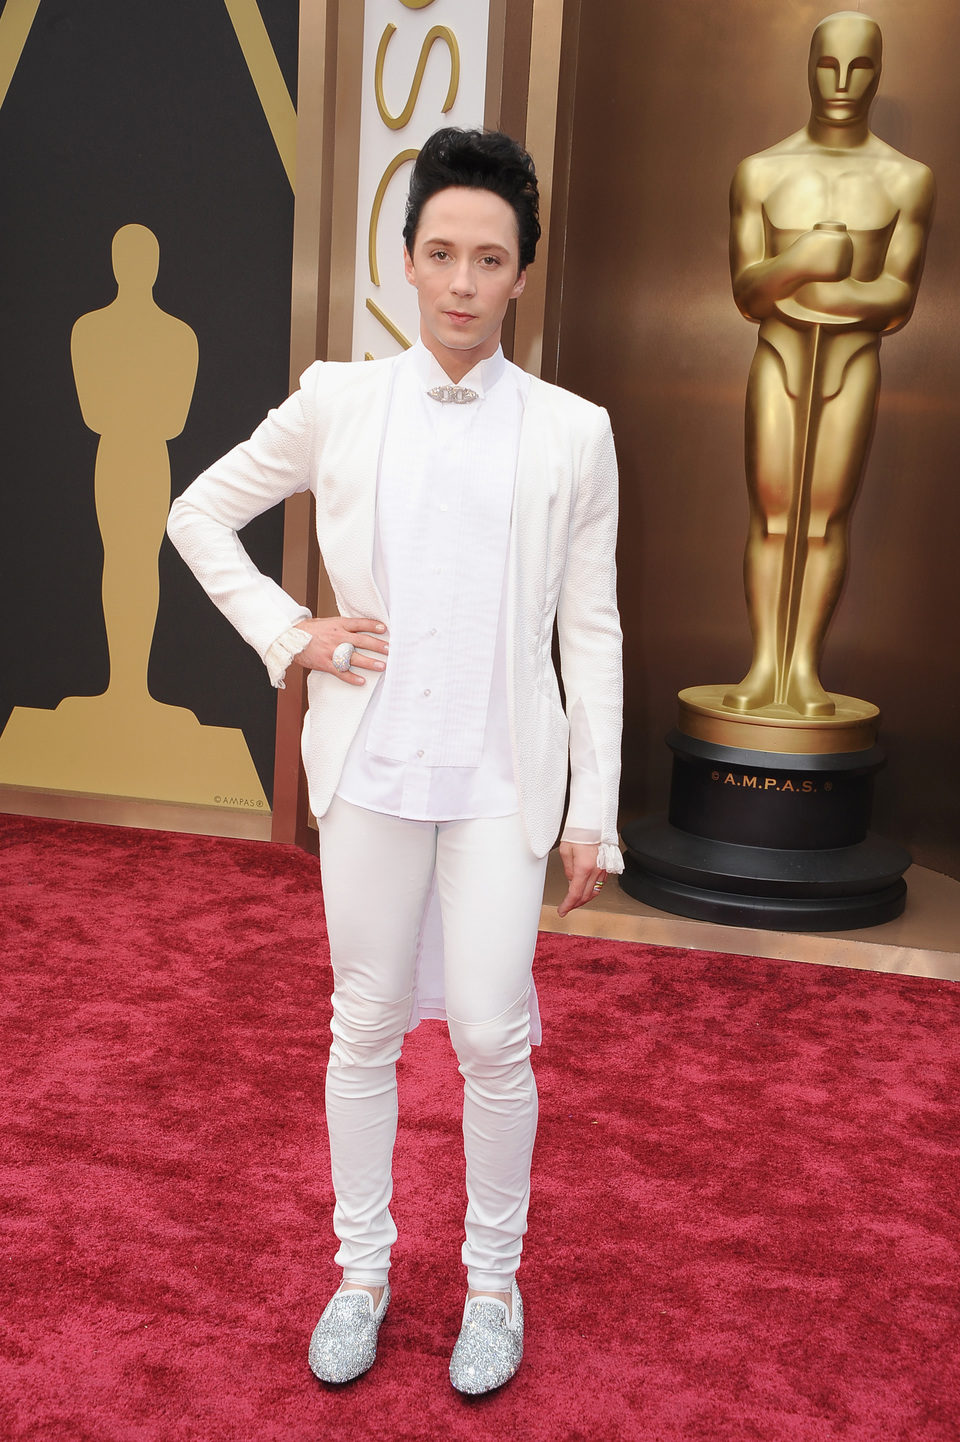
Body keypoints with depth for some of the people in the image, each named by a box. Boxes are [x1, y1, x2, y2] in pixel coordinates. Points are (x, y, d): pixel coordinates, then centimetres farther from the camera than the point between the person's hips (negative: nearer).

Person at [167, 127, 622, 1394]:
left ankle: (494, 1282, 24)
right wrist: (287, 633, 1)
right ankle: (362, 1268, 30)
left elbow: (591, 631, 1)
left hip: (503, 775, -1)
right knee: (367, 1027, 11)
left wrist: (595, 811, -1)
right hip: (371, 761, 1)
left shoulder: (572, 432, 0)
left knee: (493, 1037, 1)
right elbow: (200, 513, 13)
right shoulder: (338, 402, 2)